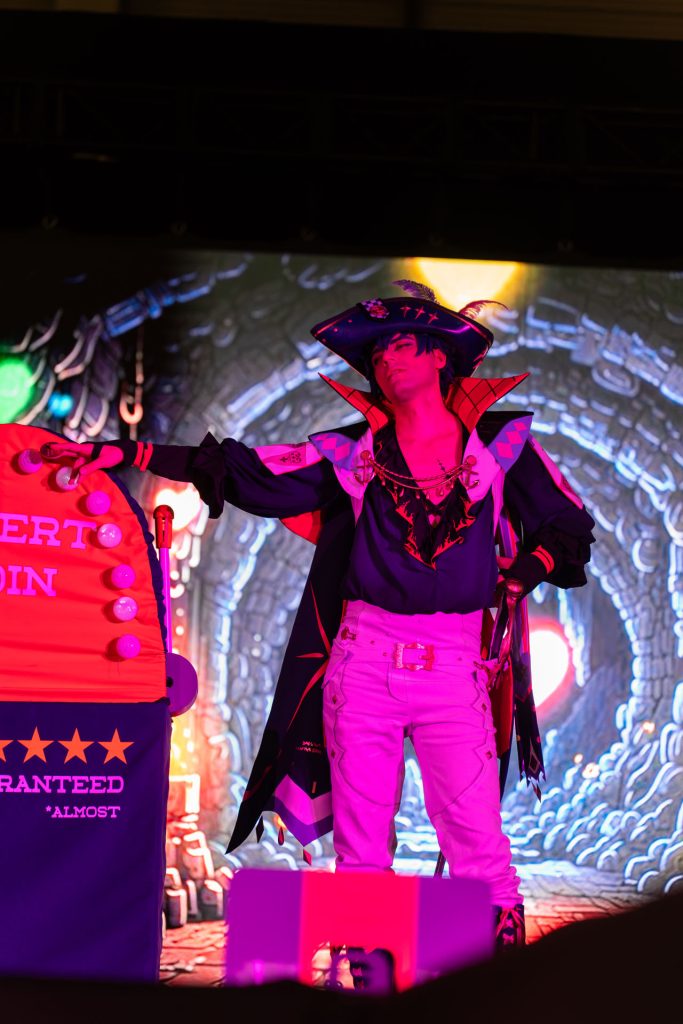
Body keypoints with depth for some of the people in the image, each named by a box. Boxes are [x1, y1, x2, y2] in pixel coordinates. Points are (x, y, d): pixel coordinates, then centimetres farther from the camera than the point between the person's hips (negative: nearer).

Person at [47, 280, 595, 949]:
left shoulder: (501, 441, 7)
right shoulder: (354, 452, 9)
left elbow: (570, 529, 15)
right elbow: (246, 473, 6)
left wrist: (517, 579, -3)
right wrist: (125, 453, 0)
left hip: (456, 667, -2)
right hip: (363, 661, 2)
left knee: (476, 841, -7)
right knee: (360, 844, 2)